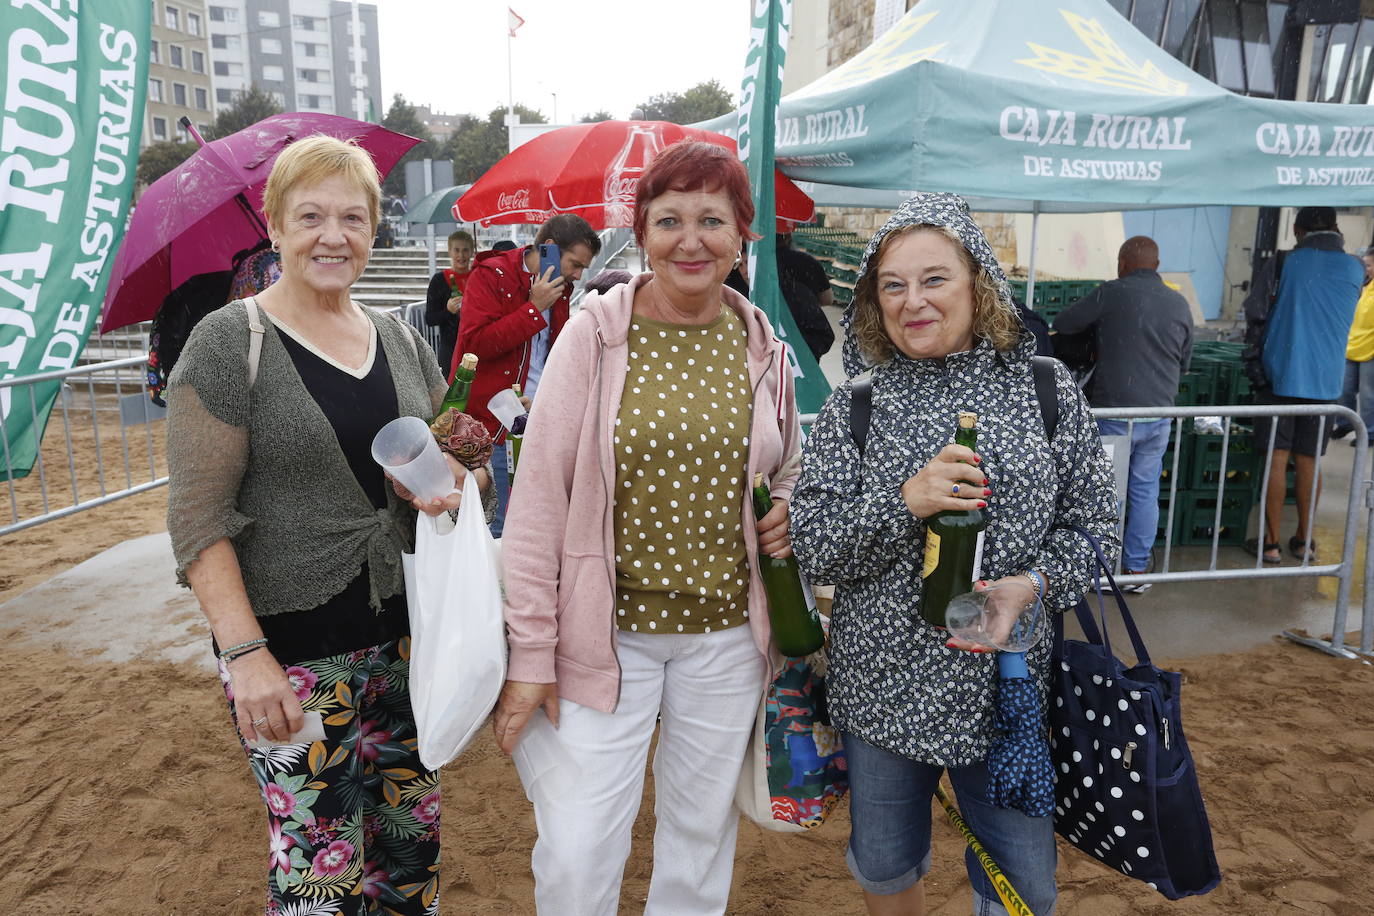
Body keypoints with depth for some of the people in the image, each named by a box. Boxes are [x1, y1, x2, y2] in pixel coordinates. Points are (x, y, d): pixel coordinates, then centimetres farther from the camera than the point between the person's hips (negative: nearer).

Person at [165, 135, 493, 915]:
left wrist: (456, 479, -8)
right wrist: (244, 652, -19)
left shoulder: (401, 340, 7)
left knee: (413, 833, 16)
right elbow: (199, 517, -12)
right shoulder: (229, 343, -8)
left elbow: (457, 460, 16)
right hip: (293, 650, -5)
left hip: (407, 632, 5)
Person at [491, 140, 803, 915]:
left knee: (702, 838, 18)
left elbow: (789, 469, 18)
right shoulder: (595, 335, -8)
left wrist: (788, 512, -7)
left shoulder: (762, 349, 3)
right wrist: (532, 651, -9)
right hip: (607, 633, -3)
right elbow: (540, 496, -8)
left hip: (727, 635, 3)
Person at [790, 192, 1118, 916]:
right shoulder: (852, 408, -4)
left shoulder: (1048, 393, -2)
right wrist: (905, 499, -25)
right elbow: (810, 549, -9)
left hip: (1008, 688, 0)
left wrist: (1033, 585, -18)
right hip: (882, 689, 1)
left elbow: (1096, 525, 1)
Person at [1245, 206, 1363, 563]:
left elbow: (1253, 310, -4)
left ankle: (1271, 542, 5)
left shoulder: (1282, 263, -7)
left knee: (1276, 460, 1)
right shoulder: (1354, 270, 2)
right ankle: (1304, 540, 20)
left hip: (1282, 376, -3)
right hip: (1325, 382, 3)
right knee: (1308, 462, 11)